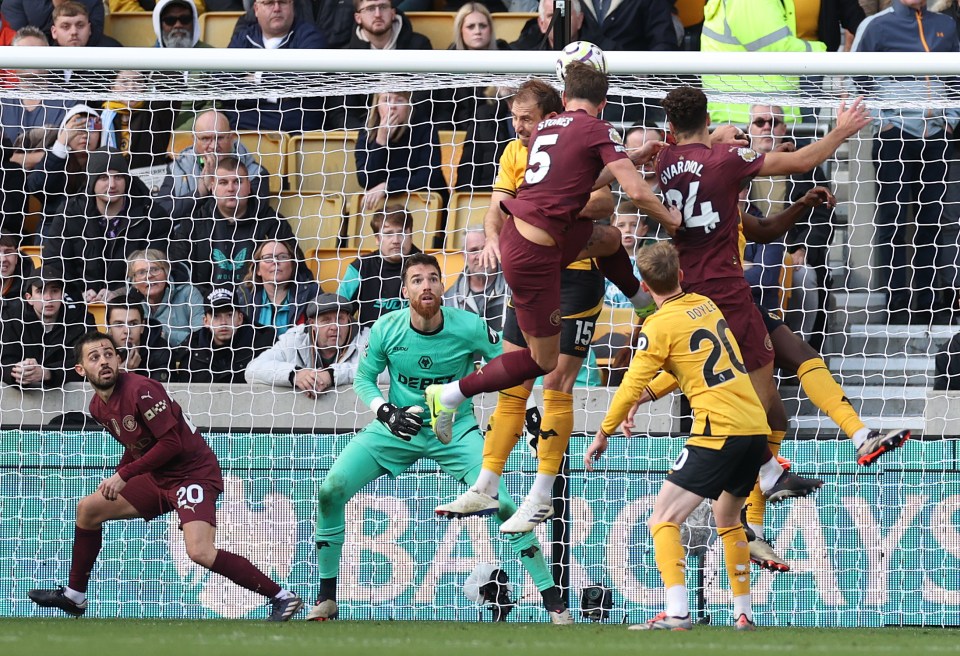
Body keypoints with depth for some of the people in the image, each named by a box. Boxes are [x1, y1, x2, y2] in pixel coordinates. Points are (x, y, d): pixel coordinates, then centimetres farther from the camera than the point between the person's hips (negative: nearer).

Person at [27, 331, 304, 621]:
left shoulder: (141, 390, -21)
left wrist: (124, 475, -19)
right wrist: (115, 481, 8)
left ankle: (282, 597, -20)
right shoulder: (98, 406, 6)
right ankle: (74, 596, 29)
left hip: (194, 473, -9)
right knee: (88, 509, 14)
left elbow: (171, 443, -22)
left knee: (200, 552, -28)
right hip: (158, 477, 9)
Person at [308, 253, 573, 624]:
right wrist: (385, 412, -16)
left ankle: (553, 601, -7)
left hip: (455, 430, -2)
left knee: (501, 503, -20)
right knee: (331, 490, -14)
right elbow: (363, 378, 2)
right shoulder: (386, 329, -12)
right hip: (399, 427, 2)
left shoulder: (468, 327, -15)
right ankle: (327, 598, 2)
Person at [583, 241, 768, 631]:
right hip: (757, 426, 7)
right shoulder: (707, 305, 15)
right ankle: (743, 614, 27)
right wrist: (648, 395, 30)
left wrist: (603, 433, 8)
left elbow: (631, 385, -5)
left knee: (663, 521, -6)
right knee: (728, 518, 27)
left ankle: (677, 614, -22)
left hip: (719, 431, -7)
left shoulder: (660, 327, -6)